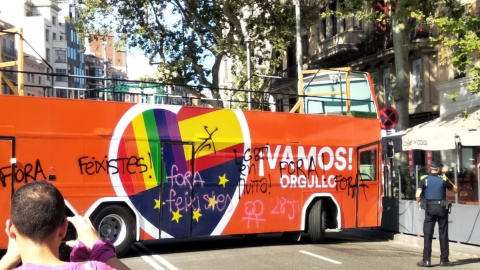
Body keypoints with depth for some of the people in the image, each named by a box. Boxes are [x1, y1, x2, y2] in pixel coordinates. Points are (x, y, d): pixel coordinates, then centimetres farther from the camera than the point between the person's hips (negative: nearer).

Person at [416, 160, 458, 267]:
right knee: (443, 234, 8)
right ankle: (444, 259, 12)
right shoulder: (443, 180, -2)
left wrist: (419, 201, 8)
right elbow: (455, 190, 10)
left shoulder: (424, 180, -3)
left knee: (427, 234, 3)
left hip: (430, 208, 0)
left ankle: (426, 260, -2)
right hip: (442, 207, 0)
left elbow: (417, 195, -12)